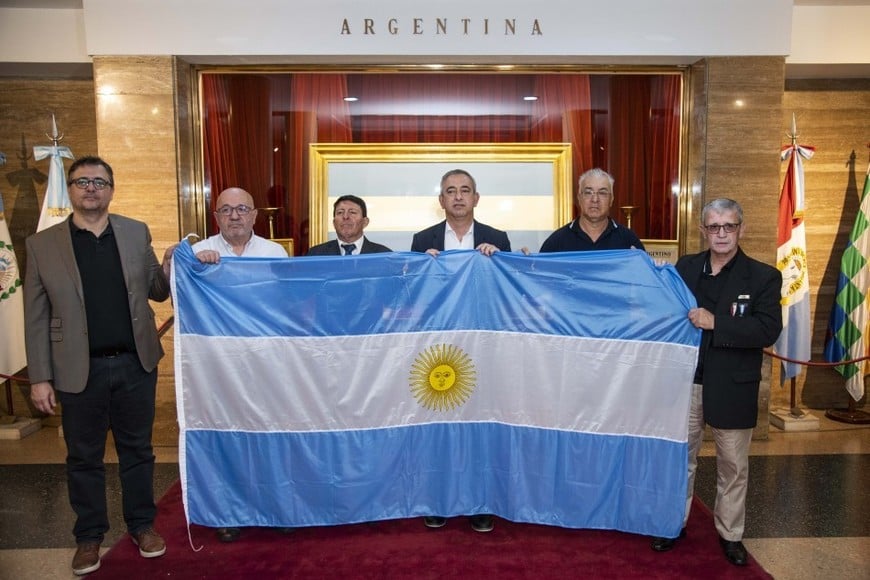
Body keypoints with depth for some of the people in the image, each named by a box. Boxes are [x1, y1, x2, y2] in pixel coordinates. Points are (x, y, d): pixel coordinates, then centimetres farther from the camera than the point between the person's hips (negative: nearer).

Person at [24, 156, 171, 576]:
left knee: (137, 450, 15)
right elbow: (36, 318, -1)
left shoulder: (136, 233, 3)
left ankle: (141, 525, 33)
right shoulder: (42, 244, -2)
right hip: (80, 371, -1)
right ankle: (89, 535, 32)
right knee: (83, 458, 13)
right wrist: (40, 378, -3)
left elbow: (158, 292, 8)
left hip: (135, 364, 1)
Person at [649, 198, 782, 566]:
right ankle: (675, 523, 33)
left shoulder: (763, 276, -6)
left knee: (733, 465, 13)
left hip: (732, 387, -2)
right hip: (685, 381, 2)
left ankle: (730, 533, 32)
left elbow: (768, 330, -17)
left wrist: (715, 323, -24)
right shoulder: (684, 267, 2)